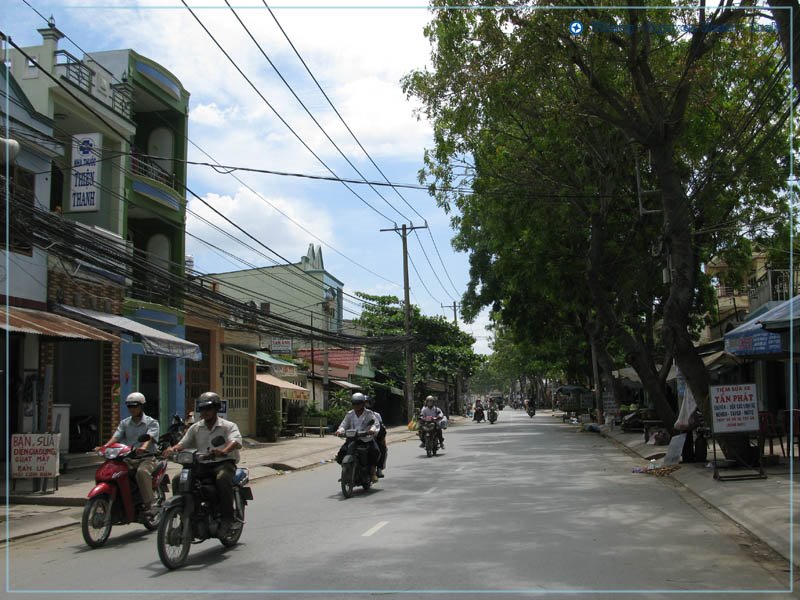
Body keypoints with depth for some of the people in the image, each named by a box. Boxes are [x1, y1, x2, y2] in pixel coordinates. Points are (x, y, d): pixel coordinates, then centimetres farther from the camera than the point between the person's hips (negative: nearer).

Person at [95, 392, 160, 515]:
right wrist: (104, 447, -20)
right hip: (128, 458, 5)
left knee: (142, 472, -37)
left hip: (146, 458, -5)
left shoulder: (151, 422, 2)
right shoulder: (124, 423, 16)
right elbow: (116, 437, 0)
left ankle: (148, 504, -29)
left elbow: (150, 437, -18)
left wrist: (143, 447, -40)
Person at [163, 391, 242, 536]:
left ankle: (227, 519, -29)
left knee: (222, 479, -38)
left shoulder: (228, 426, 2)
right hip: (201, 465, 5)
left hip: (224, 463, -5)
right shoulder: (195, 428, 16)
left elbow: (236, 441, -18)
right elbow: (183, 443, 6)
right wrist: (173, 449, -19)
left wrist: (224, 451, -40)